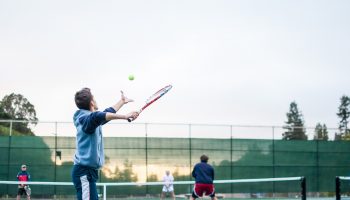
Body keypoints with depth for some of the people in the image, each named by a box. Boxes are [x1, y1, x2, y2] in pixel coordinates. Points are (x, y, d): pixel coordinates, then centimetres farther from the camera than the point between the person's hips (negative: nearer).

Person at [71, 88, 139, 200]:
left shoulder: (91, 119, 17)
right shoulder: (86, 118, -13)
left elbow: (107, 114, 36)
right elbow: (98, 116, -36)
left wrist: (122, 101, 48)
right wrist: (124, 116, -43)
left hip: (88, 171, 10)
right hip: (84, 171, -10)